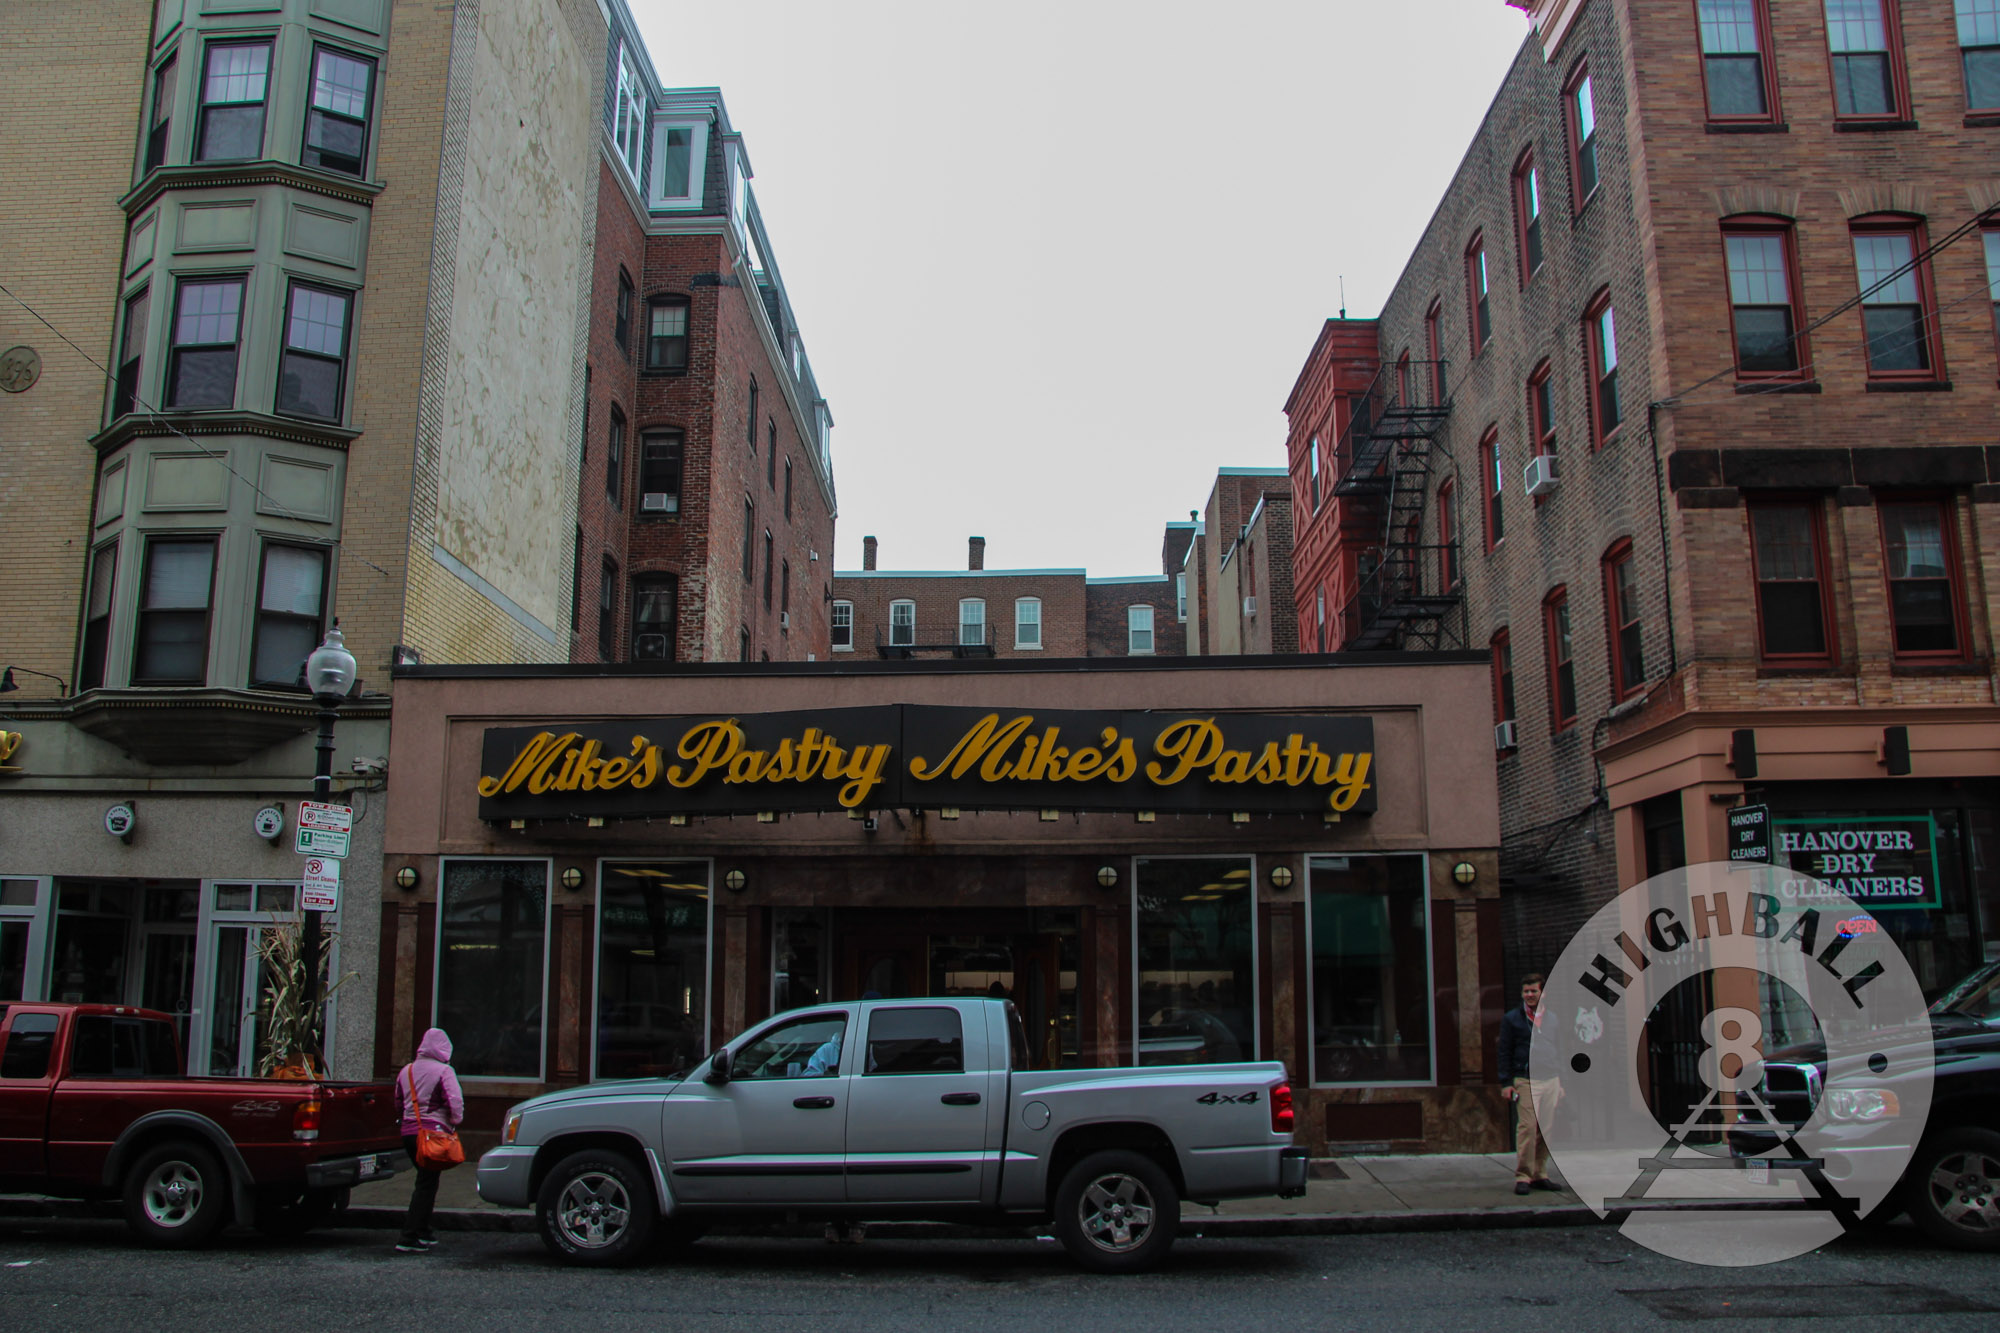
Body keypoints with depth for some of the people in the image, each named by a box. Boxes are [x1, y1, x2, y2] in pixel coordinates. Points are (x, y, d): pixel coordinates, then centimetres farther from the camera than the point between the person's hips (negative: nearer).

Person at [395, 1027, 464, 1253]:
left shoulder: (405, 1071, 13)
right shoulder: (443, 1071, -9)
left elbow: (399, 1101, 21)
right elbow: (455, 1101, -18)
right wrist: (454, 1122, -3)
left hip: (408, 1131, 7)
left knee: (425, 1181, 20)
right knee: (427, 1184, -4)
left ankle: (423, 1232, 24)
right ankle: (409, 1238, -10)